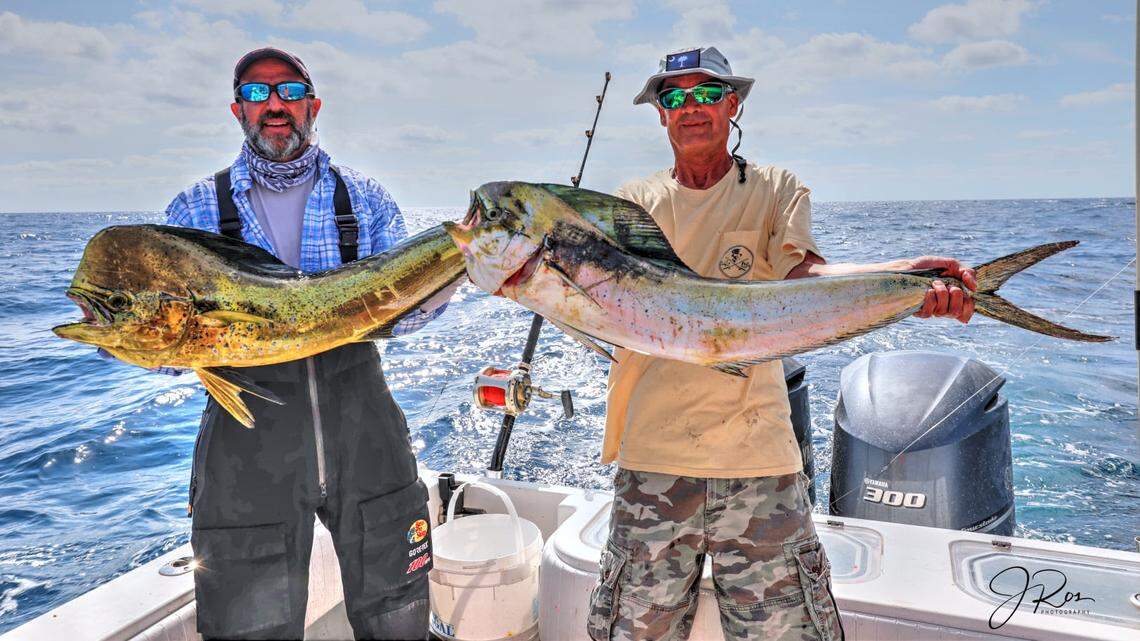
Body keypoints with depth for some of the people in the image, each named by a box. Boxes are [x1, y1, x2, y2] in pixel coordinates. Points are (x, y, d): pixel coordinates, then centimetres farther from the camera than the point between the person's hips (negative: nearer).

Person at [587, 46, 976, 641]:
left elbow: (804, 272, -11)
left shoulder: (776, 190, 7)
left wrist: (899, 274, -30)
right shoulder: (634, 201, 11)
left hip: (756, 453, -1)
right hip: (652, 453, 2)